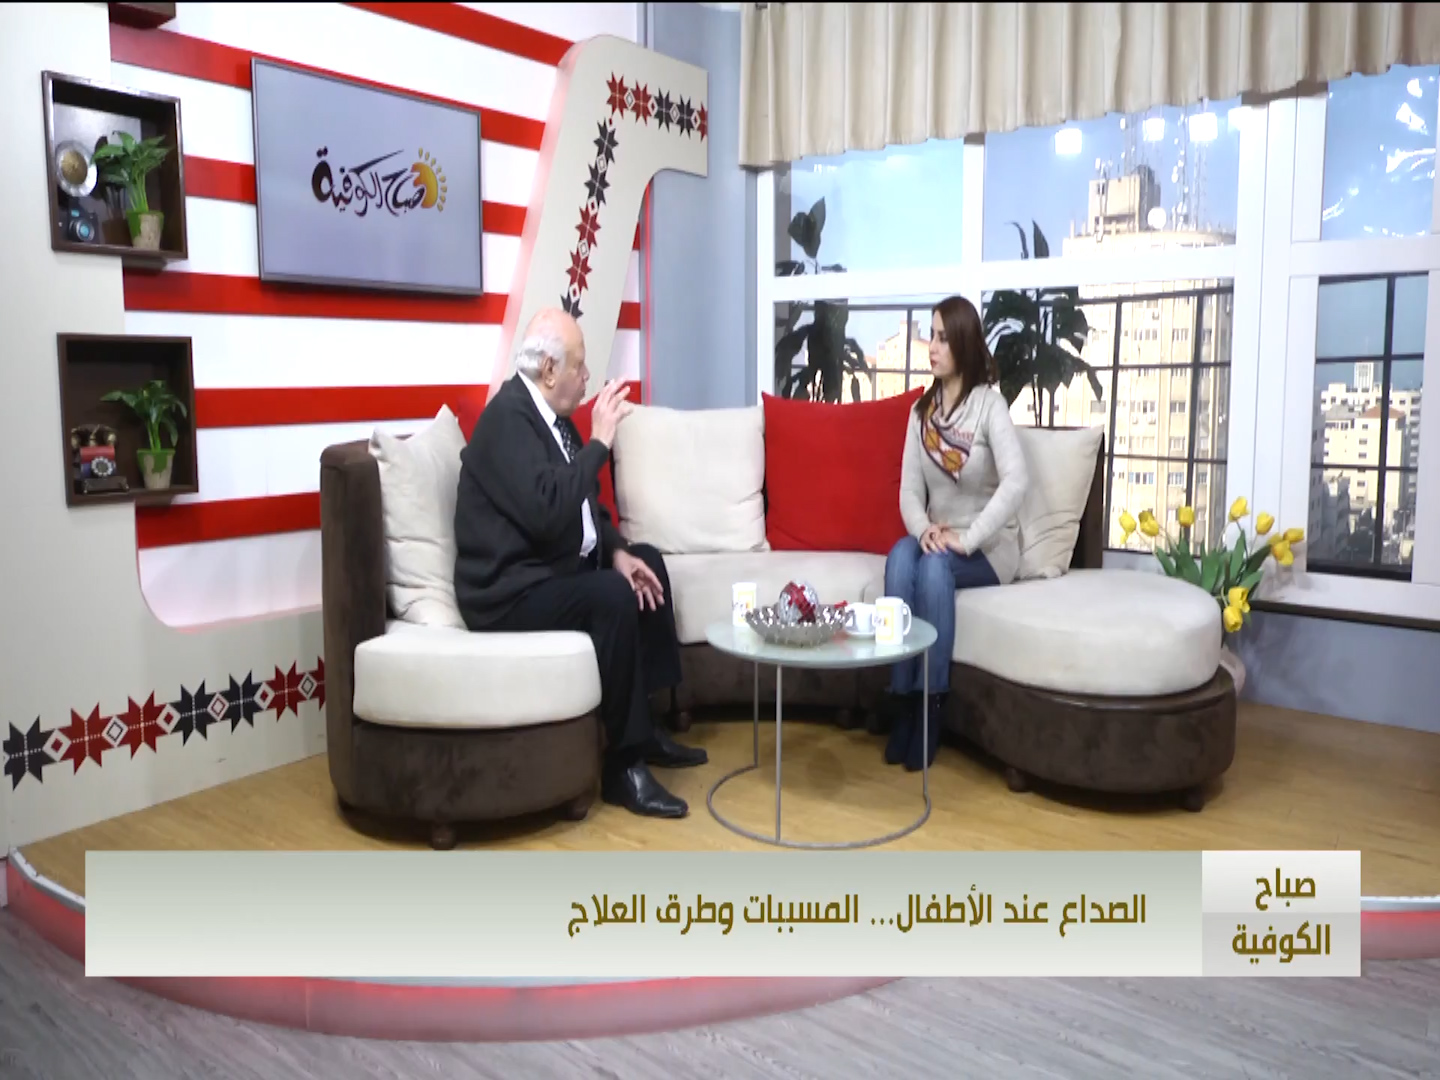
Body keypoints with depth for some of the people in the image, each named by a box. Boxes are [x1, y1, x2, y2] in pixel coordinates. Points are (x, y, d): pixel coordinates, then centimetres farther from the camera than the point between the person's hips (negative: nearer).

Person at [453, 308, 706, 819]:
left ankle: (647, 725, 19)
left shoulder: (550, 413, 8)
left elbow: (583, 503, 16)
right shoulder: (507, 417, -21)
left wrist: (617, 550, -1)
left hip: (553, 567, 11)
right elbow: (548, 511, -35)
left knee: (645, 563, 17)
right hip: (510, 590, -11)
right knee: (614, 597, -29)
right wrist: (599, 441, -24)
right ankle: (623, 764, -16)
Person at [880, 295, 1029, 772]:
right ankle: (902, 696, -25)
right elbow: (909, 488, 2)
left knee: (935, 565, -34)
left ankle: (931, 700, -25)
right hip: (937, 539, 4)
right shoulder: (921, 410, 7)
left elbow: (1016, 482, -23)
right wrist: (924, 529, -18)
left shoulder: (990, 403, -11)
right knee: (900, 557, -29)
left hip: (988, 547, -4)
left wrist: (967, 539, -27)